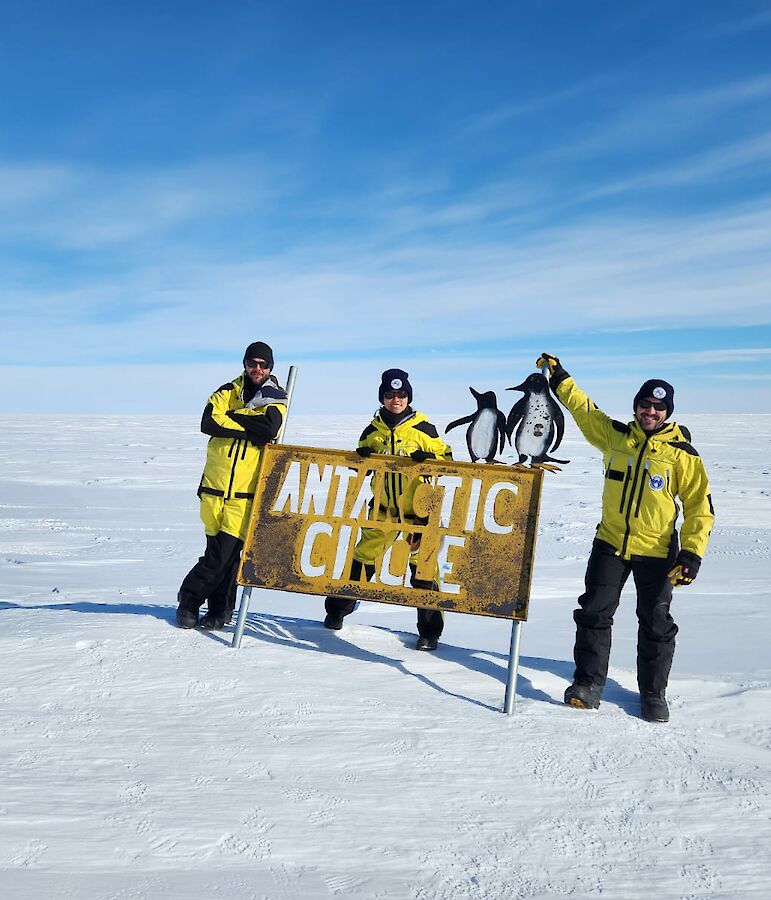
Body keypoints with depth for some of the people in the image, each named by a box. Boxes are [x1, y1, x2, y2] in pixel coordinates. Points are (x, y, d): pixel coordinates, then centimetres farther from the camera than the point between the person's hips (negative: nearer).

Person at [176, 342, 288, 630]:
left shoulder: (276, 399, 5)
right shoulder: (228, 392, 9)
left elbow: (269, 429, -17)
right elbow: (208, 423, -9)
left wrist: (233, 417, -12)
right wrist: (250, 427, -13)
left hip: (247, 490, -2)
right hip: (215, 484, 2)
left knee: (227, 551, -7)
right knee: (218, 550, 7)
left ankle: (191, 596, 12)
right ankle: (220, 610, 22)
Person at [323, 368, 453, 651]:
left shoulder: (423, 428, -4)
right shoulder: (374, 429, 5)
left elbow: (446, 458, 0)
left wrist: (428, 458, -20)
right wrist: (362, 457, -6)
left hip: (417, 508, -3)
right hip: (383, 507, 3)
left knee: (422, 566, -3)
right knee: (363, 557, 8)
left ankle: (430, 631, 8)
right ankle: (337, 610, 27)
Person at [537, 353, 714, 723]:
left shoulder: (683, 455, -6)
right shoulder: (615, 436, 3)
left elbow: (699, 506, -4)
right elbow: (584, 409, 15)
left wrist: (692, 553, -13)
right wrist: (559, 377, 13)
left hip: (656, 552, -2)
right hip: (610, 543, 2)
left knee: (656, 623, 7)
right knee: (594, 613, 3)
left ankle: (653, 693, 23)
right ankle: (588, 682, 16)